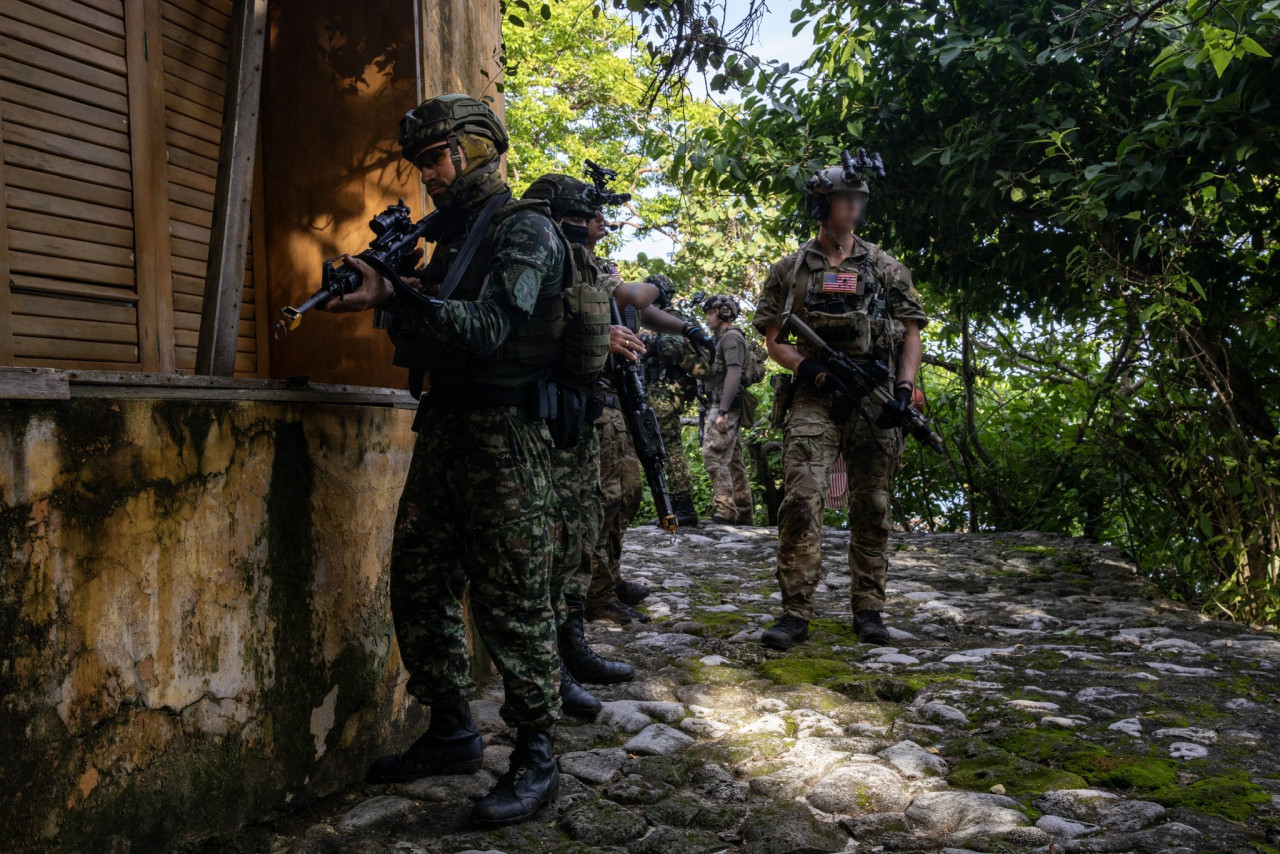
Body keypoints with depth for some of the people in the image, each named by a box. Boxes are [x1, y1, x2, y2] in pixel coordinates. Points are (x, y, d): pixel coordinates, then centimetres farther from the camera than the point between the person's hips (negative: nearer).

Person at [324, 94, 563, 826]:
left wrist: (393, 297, -27)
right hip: (444, 430, 9)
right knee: (420, 587, 10)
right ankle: (453, 735, 23)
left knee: (512, 599, -5)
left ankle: (537, 757, 7)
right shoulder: (451, 236, 20)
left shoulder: (525, 230, -6)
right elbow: (427, 346, 18)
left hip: (505, 436, -9)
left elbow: (487, 328, -22)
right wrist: (385, 294, 1)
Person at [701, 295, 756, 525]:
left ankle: (724, 511, -19)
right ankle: (744, 513, 12)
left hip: (725, 407, -10)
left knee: (713, 456, -16)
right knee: (734, 461, 9)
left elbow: (733, 374, -19)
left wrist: (722, 411, -25)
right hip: (726, 409, 10)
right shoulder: (722, 339, 24)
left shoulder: (731, 337, -7)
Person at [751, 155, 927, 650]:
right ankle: (795, 614, -7)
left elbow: (911, 334, 10)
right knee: (802, 501, -13)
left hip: (875, 403, 2)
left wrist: (903, 389, -4)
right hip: (815, 401, -2)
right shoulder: (790, 270, 8)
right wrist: (805, 366, -12)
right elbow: (772, 339, 7)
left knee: (871, 508, 5)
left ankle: (868, 610, 16)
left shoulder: (885, 268, 11)